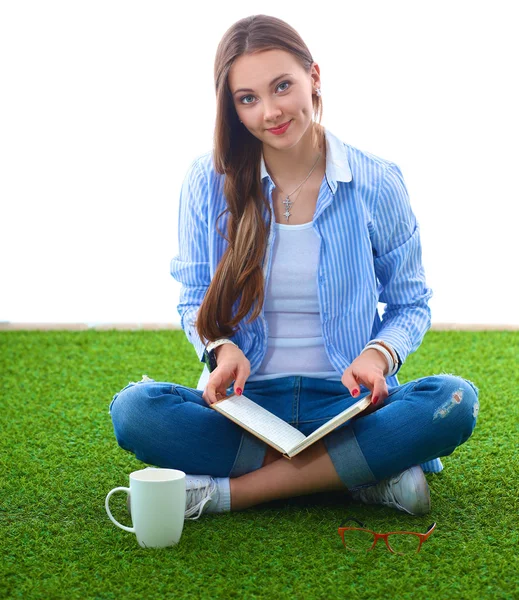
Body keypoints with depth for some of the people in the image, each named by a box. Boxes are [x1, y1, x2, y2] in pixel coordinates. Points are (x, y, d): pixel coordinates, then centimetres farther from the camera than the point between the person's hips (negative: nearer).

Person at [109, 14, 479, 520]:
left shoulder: (376, 184, -1)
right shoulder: (208, 181, 1)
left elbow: (411, 305, 8)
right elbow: (194, 301, 9)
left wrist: (378, 355, -14)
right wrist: (222, 347, -14)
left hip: (345, 403, 0)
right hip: (245, 402, 0)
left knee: (454, 401, -29)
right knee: (134, 410, -28)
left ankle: (230, 490, -24)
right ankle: (365, 472, -23)